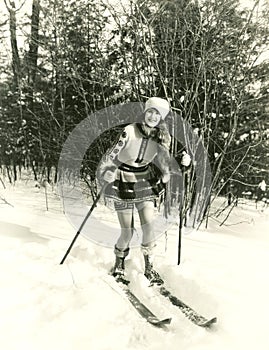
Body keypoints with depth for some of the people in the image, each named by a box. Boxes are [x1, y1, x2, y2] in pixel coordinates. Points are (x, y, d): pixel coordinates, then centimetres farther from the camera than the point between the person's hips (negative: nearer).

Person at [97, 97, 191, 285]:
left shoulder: (161, 138, -6)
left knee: (149, 226, -5)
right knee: (127, 233, 1)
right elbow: (113, 155, -12)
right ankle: (119, 265, 31)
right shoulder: (130, 131, -19)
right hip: (123, 185, -3)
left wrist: (184, 162, -13)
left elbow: (165, 164, 3)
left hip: (145, 183, 3)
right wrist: (105, 176, -17)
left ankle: (150, 268, 16)